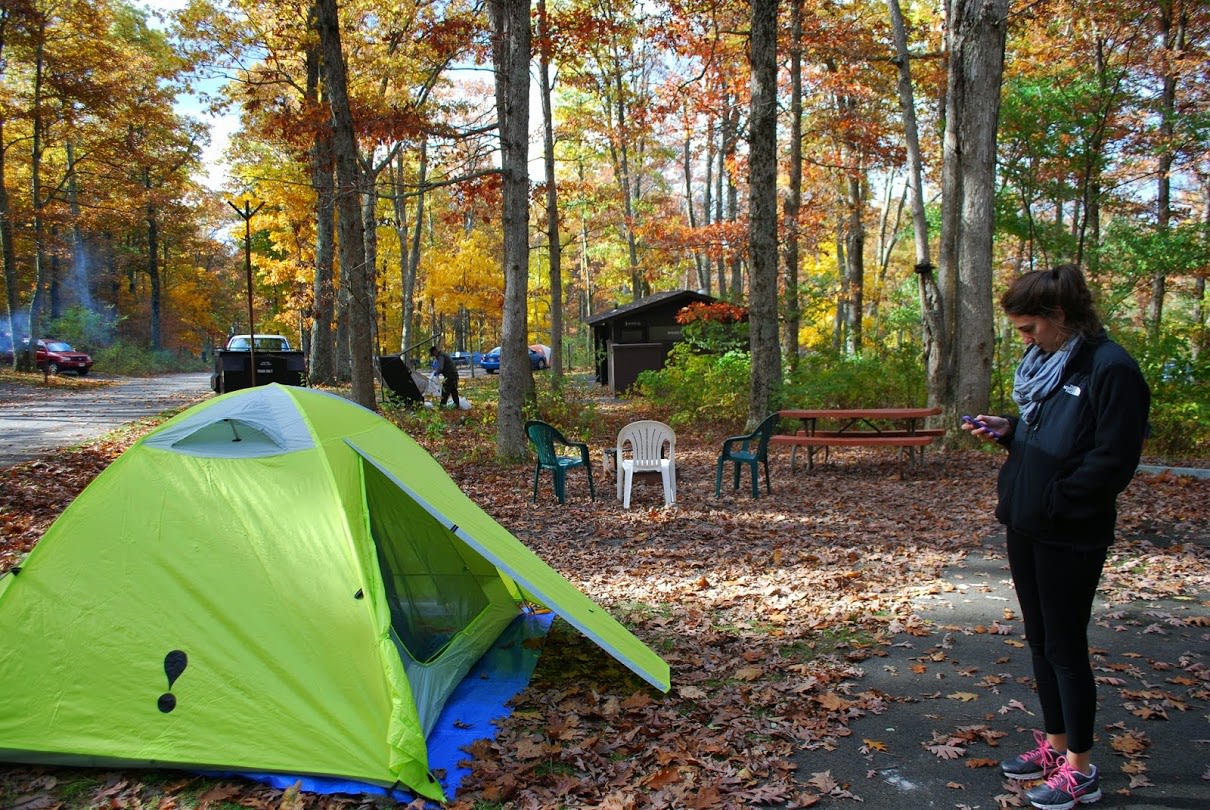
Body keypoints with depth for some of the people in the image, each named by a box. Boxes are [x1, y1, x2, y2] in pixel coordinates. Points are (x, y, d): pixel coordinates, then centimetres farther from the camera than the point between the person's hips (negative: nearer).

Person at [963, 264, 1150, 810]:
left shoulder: (1110, 369, -16)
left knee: (1065, 646, 2)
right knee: (1040, 640, 17)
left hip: (1071, 535, -8)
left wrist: (1053, 500, -17)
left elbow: (1113, 459, -19)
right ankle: (1055, 744, 33)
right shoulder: (1045, 363, 10)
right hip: (1027, 527, 8)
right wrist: (1008, 431, 0)